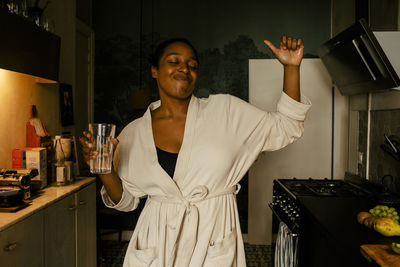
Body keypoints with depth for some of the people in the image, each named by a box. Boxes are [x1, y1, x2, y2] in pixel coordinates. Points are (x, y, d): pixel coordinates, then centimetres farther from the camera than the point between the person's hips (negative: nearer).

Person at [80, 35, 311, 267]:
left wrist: (291, 66, -8)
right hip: (156, 246, 1)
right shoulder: (133, 134, -1)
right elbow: (125, 201, 6)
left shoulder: (226, 110, -4)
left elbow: (285, 129, -1)